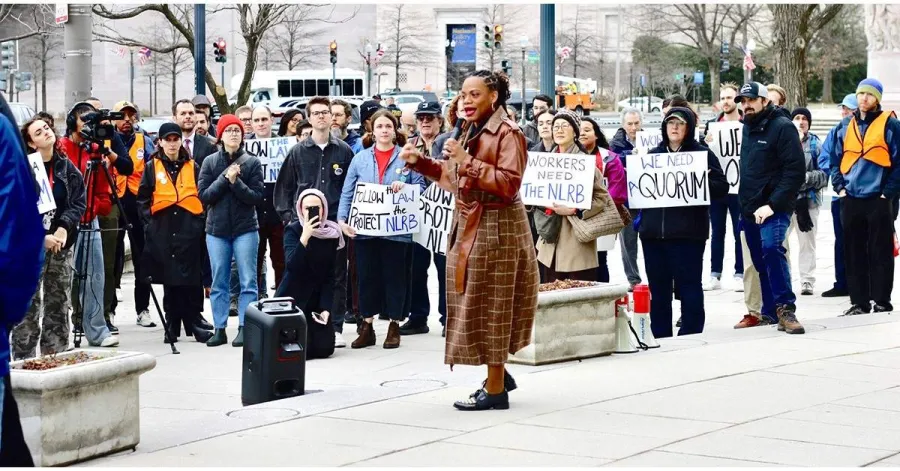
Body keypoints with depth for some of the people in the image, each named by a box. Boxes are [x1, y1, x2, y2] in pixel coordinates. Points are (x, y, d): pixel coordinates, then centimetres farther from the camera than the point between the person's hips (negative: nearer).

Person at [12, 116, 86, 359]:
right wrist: (41, 238, -16)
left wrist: (64, 228, -11)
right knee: (29, 306, -8)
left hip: (61, 245, 5)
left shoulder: (66, 167, 8)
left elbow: (79, 202, 5)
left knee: (58, 305, 9)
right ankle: (24, 361, -4)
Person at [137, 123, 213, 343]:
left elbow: (202, 196, 11)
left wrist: (201, 219, 1)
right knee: (169, 279, 2)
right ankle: (172, 326, 8)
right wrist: (149, 221, -1)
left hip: (190, 228, 0)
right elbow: (143, 198, 9)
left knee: (192, 279, -3)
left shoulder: (192, 167, 10)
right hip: (163, 231, 0)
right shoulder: (152, 167, 8)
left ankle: (193, 322, 3)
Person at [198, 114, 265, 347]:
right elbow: (203, 195, -3)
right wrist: (225, 178, -13)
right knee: (219, 282, 5)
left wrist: (236, 182, -17)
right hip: (217, 229, 1)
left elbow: (257, 197, -6)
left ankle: (244, 328, 2)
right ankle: (219, 329, 11)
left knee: (248, 281, -2)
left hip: (245, 229, -1)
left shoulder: (252, 162, 1)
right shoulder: (210, 162, 5)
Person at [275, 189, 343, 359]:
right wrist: (305, 236, -34)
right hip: (291, 298, -4)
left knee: (324, 348, -6)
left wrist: (326, 308, -7)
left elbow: (330, 276, 2)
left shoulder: (332, 234, -1)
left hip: (316, 300, 4)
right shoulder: (293, 230, -11)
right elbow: (292, 266, -26)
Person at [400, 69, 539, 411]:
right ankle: (498, 376, 26)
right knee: (476, 306, 14)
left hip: (495, 229, -9)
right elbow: (453, 176, 22)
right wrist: (419, 162, 12)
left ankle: (495, 389, 2)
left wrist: (469, 162, -24)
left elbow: (509, 183, -23)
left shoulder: (507, 132, -13)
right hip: (470, 227, 9)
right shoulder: (471, 131, 15)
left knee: (490, 306, -5)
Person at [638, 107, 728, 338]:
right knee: (658, 288, 8)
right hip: (653, 231, 5)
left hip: (688, 232, -4)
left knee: (689, 287, 0)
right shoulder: (652, 154, 15)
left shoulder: (703, 154, 2)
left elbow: (722, 187, -3)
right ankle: (660, 338, 16)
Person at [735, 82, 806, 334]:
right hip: (750, 209, 8)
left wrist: (772, 205, -21)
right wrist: (744, 203, 15)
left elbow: (795, 171, -15)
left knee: (772, 250, -26)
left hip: (774, 208, -8)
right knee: (761, 262, 11)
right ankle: (770, 313, 21)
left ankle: (785, 309, -26)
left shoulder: (782, 127, -8)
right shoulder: (747, 128, 16)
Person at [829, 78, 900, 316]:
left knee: (880, 253, -1)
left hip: (879, 200, -5)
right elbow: (835, 160, 17)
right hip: (850, 199, 5)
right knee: (853, 254, 7)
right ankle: (859, 302, 13)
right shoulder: (845, 126, 12)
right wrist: (840, 187, 6)